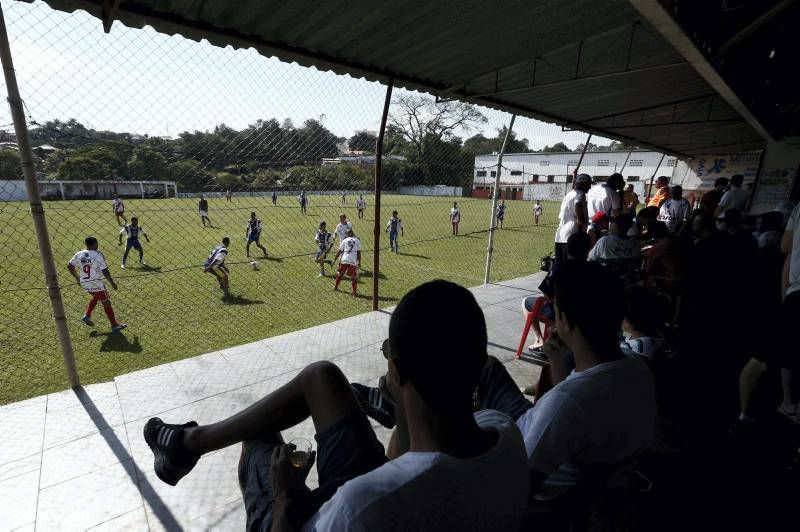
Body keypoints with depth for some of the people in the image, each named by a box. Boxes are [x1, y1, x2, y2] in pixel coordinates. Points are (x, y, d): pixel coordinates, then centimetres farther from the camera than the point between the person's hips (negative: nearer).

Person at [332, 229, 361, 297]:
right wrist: (359, 262, 8)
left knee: (340, 273, 22)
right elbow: (359, 252, 4)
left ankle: (336, 286, 38)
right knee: (354, 276, 7)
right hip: (353, 261, -1)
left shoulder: (345, 240, 11)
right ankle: (354, 293, 3)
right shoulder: (357, 241, 9)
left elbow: (339, 251, 9)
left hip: (344, 259, 1)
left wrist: (334, 260, 15)